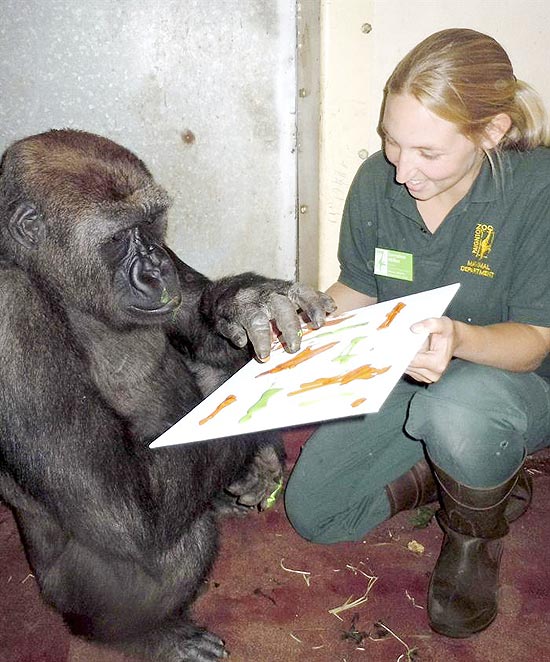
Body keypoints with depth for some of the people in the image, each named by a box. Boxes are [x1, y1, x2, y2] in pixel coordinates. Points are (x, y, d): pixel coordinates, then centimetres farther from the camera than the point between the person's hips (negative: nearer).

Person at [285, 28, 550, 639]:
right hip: (399, 380, 4)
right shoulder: (376, 182, -11)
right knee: (310, 511, -4)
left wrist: (460, 339, -42)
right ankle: (451, 469, 16)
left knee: (458, 408, -41)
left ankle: (475, 533, -5)